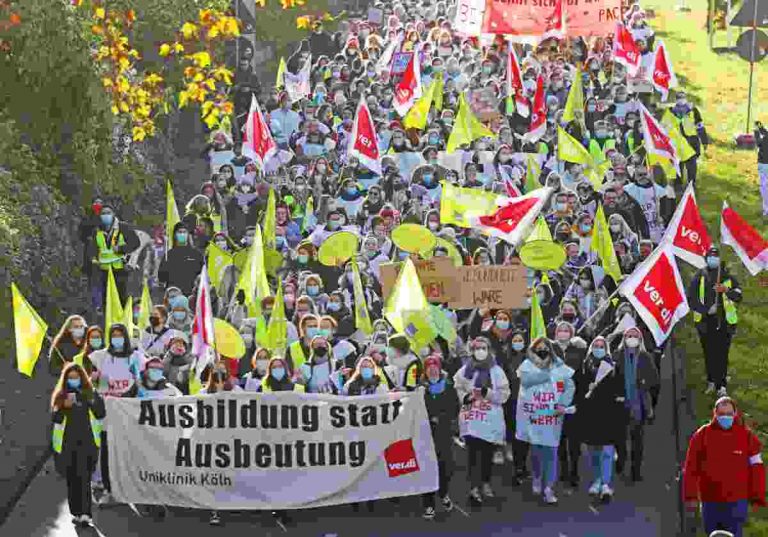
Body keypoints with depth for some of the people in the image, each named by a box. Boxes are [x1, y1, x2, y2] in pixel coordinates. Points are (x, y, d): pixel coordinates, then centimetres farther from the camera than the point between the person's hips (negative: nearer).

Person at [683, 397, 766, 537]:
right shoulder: (702, 435, 1)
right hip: (710, 501, 2)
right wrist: (690, 496, -3)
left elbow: (756, 468, 3)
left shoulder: (746, 435, 1)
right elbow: (691, 467, 2)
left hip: (737, 501, -2)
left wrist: (757, 497, -1)